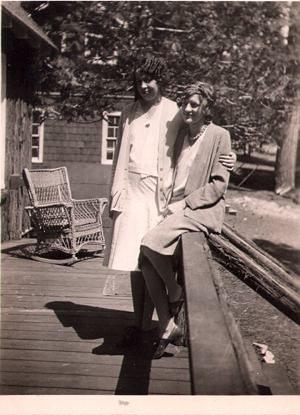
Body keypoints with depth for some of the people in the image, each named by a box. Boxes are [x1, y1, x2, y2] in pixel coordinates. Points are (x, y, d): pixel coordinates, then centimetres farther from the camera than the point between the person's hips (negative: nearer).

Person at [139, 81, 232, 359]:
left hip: (203, 210, -7)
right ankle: (166, 327, -3)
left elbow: (219, 184, -8)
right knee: (145, 259, -13)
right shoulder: (181, 136, 18)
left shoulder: (219, 136, -3)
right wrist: (170, 204, 6)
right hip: (178, 209, 7)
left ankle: (176, 293, 1)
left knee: (150, 244, -26)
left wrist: (184, 203, -13)